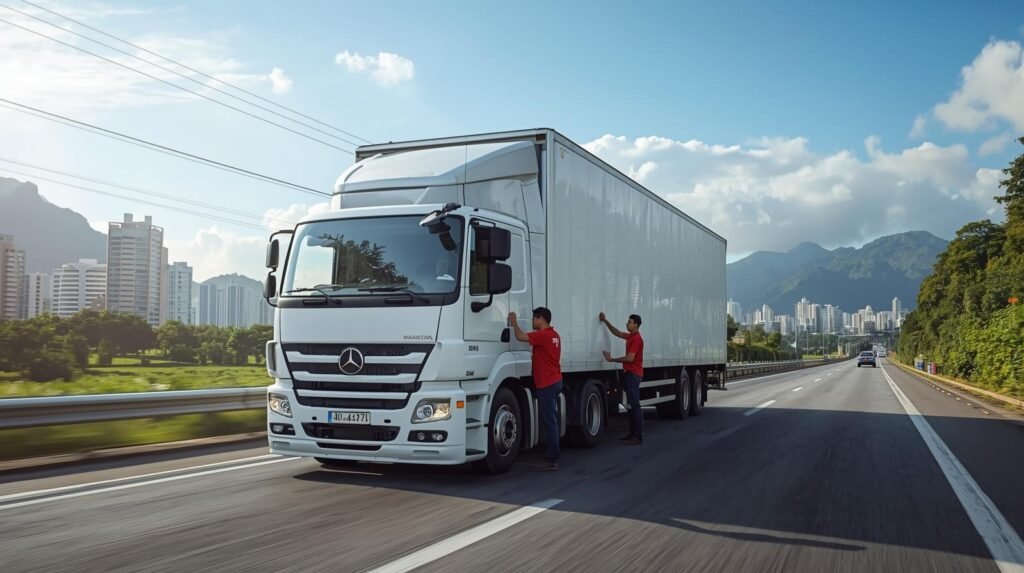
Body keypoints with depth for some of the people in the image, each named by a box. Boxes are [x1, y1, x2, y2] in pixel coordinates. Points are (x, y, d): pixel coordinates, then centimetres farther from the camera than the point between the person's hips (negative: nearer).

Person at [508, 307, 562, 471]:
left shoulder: (543, 335, -16)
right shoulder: (554, 335, 15)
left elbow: (520, 337, -25)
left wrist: (514, 322, -9)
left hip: (546, 384, -10)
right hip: (554, 381, 10)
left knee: (549, 422, -8)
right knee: (550, 421, 13)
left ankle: (551, 460, -6)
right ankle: (552, 457, 17)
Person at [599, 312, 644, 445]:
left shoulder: (636, 339, -15)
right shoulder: (630, 336, 14)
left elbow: (630, 358, -21)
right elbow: (616, 333, 28)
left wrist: (611, 359, -12)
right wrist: (605, 321, 20)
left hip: (633, 374, -10)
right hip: (629, 373, 10)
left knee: (635, 405, -11)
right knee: (631, 404, 12)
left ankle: (639, 437, -11)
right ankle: (633, 434, 17)